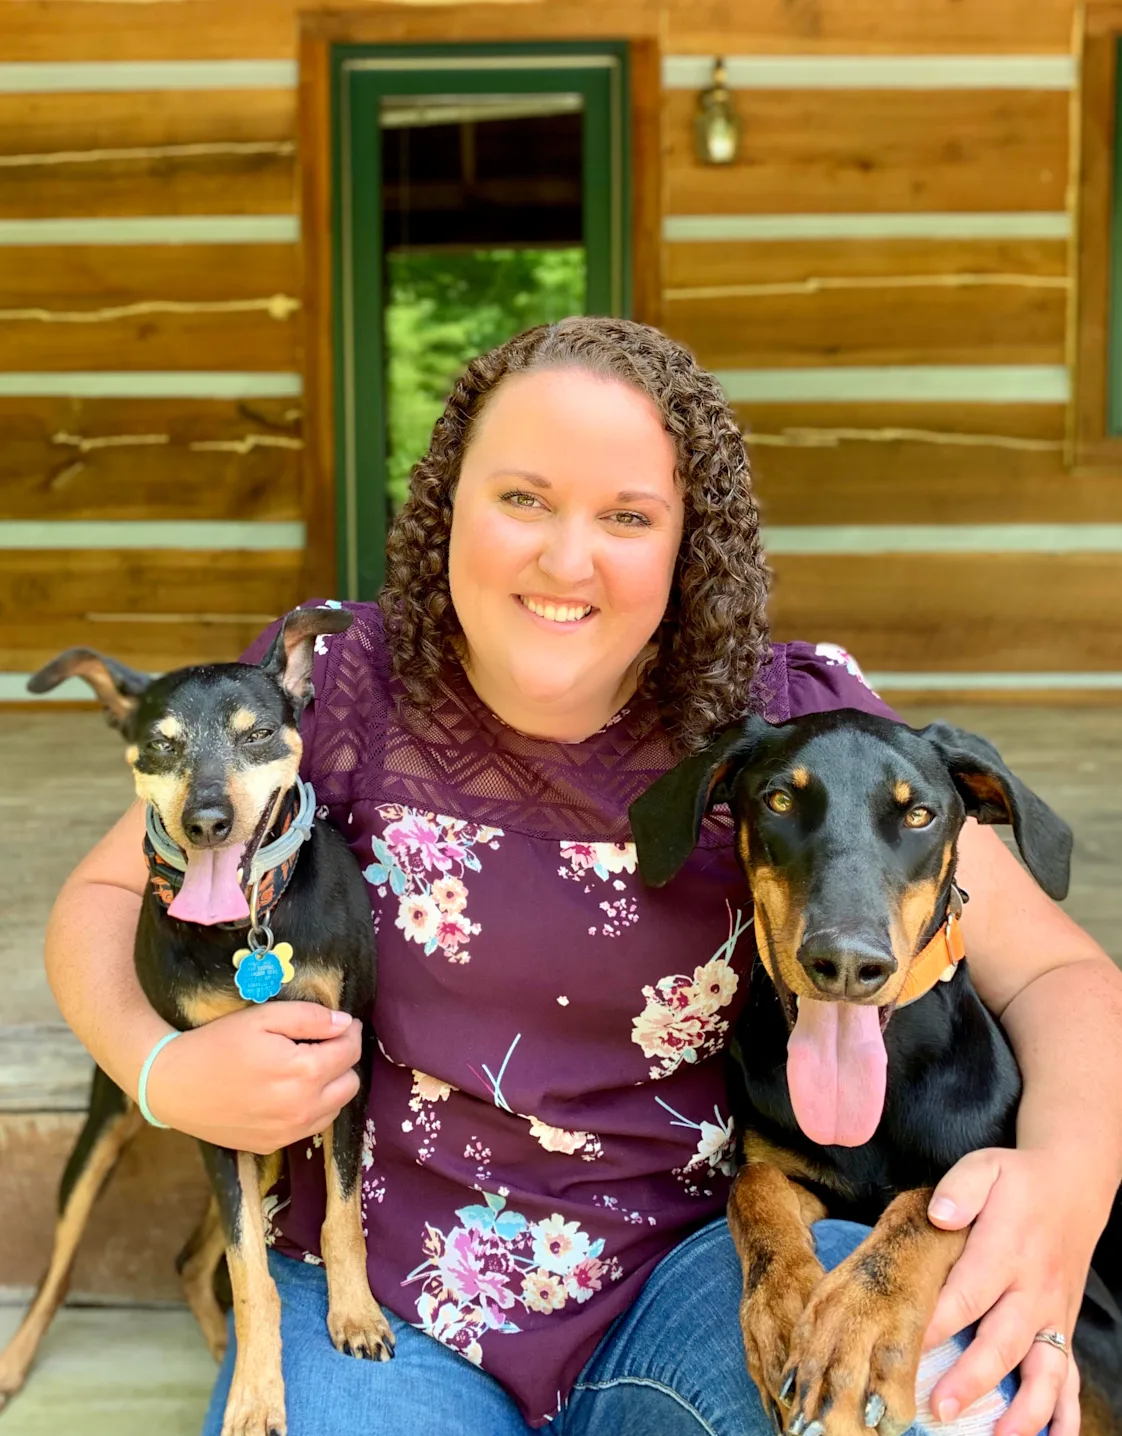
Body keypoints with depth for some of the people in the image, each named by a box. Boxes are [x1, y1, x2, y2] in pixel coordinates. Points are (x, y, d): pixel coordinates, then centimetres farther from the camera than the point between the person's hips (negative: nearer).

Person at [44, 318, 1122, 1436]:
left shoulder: (789, 721, -6)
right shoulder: (340, 683, -6)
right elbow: (100, 903, 5)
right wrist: (162, 1071, -17)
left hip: (681, 1279, 1)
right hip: (375, 1300, 0)